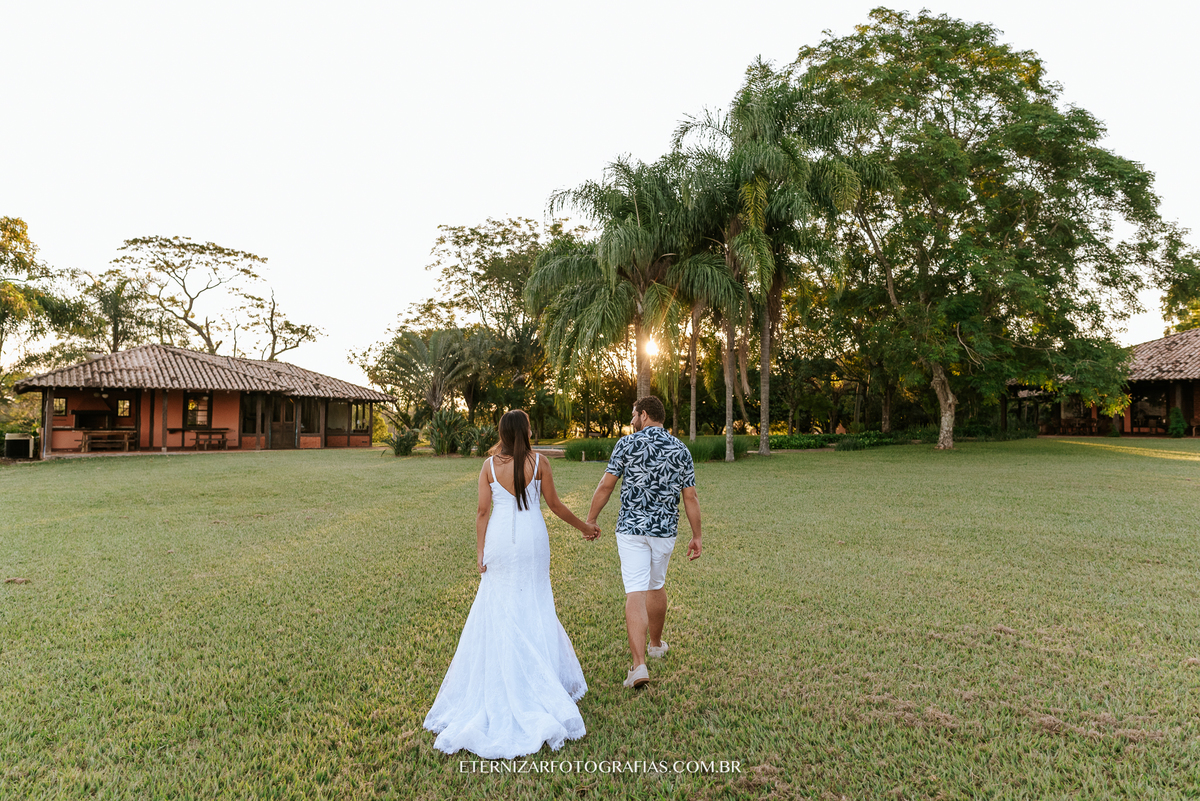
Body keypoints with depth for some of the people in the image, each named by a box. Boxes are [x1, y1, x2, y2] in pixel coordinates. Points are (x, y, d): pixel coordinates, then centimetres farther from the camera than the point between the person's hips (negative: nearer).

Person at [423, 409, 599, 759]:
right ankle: (543, 675, 18)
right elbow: (554, 504, 1)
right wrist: (584, 526, 14)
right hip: (532, 539, 0)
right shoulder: (538, 462, -5)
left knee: (497, 609, 12)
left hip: (500, 540, 1)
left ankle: (498, 678, 19)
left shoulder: (489, 465, -2)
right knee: (533, 606, 12)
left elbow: (483, 511, -3)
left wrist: (480, 551, 3)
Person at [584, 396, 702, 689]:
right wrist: (696, 537, 7)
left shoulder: (627, 444, -6)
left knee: (636, 593, -5)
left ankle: (639, 664, -14)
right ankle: (656, 644, 41)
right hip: (665, 530, 3)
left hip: (631, 529, -3)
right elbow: (691, 497, 2)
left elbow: (606, 485, -7)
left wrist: (590, 520, 5)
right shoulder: (681, 450, 3)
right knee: (656, 586, 23)